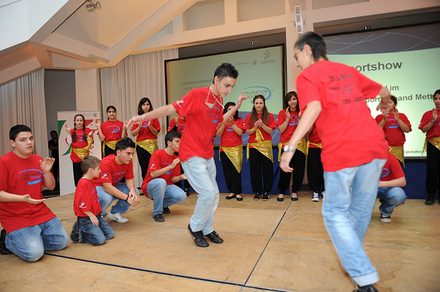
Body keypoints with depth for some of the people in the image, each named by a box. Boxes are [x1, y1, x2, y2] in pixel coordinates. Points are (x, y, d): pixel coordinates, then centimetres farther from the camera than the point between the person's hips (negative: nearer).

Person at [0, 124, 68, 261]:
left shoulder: (38, 159, 6)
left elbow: (51, 186, 9)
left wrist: (46, 171, -9)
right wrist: (23, 198, -28)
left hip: (41, 213, 6)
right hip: (16, 218, -6)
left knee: (61, 242, 2)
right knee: (34, 254, -15)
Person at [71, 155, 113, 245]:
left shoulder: (90, 182, 11)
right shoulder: (83, 183, -19)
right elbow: (81, 204, -23)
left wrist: (97, 215, 13)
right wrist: (91, 216, -17)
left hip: (96, 215, 9)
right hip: (86, 218, -9)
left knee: (110, 234, 8)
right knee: (100, 239, -16)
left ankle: (85, 230, 17)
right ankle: (78, 234, 2)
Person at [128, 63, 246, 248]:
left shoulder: (219, 100, 7)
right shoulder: (197, 94, -16)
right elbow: (171, 108, -16)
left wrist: (236, 107, 14)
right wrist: (143, 117, -20)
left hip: (208, 155, 8)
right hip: (191, 155, -8)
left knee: (214, 194, 11)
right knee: (208, 193, -11)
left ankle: (207, 229, 31)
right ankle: (195, 227, 15)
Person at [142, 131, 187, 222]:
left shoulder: (176, 159, 1)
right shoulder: (158, 153, -16)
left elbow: (172, 179, 3)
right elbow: (152, 174, -25)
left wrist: (181, 177, -18)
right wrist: (171, 166, -28)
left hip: (166, 186, 5)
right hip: (150, 186, -5)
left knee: (182, 196, -21)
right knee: (161, 182, -39)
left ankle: (163, 204, 11)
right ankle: (157, 213, -18)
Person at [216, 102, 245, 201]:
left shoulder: (239, 120, 4)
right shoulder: (221, 121, 8)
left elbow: (240, 132, -9)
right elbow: (218, 134, -3)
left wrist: (232, 124, -14)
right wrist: (224, 124, -12)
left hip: (236, 148, -2)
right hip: (224, 149, 2)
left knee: (236, 170, -6)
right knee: (227, 171, 4)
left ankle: (238, 192, 1)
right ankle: (232, 191, 14)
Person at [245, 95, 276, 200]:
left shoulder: (269, 116, 4)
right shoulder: (249, 117, 7)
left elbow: (270, 131, -2)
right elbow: (248, 132, 3)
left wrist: (262, 125, -17)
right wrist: (255, 126, -14)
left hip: (266, 145, -1)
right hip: (253, 145, 1)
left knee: (267, 169, -1)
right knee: (255, 169, 3)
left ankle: (266, 191, 9)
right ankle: (257, 191, 12)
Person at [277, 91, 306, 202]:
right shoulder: (283, 113, 1)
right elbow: (281, 130, -5)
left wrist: (300, 118, -10)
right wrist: (287, 118, -12)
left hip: (299, 144, 3)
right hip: (286, 144, -2)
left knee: (299, 170, 4)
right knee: (285, 170, -4)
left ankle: (294, 191, 19)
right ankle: (281, 192, 10)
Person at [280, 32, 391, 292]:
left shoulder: (307, 76, 1)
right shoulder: (348, 70, 20)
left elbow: (314, 108, -18)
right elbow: (385, 93, 30)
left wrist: (290, 148, -20)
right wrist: (384, 104, 53)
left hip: (342, 152, -6)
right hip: (375, 146, 7)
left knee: (335, 213, 9)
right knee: (361, 210, 20)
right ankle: (353, 258, 40)